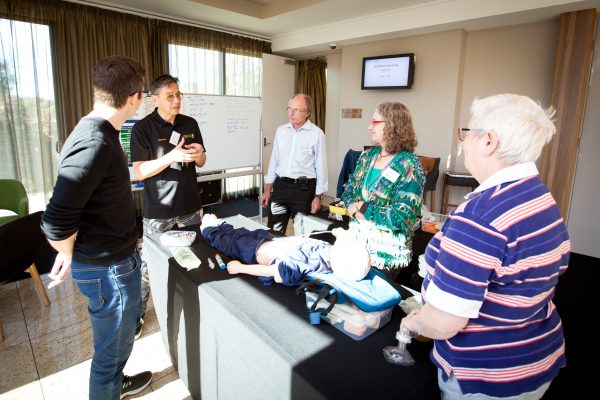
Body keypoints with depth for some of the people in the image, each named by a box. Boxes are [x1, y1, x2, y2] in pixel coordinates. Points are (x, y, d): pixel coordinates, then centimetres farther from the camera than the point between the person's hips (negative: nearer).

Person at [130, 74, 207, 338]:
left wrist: (199, 154, -13)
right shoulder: (143, 128, -8)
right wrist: (172, 156, -26)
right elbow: (140, 171, -14)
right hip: (158, 209, -4)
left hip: (190, 204, 5)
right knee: (148, 263, 5)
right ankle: (137, 314, 23)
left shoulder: (190, 124, 5)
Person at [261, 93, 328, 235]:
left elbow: (321, 166, -5)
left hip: (304, 188, -4)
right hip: (280, 186, 4)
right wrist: (267, 190, 12)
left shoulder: (316, 134, -8)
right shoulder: (281, 130, 6)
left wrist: (318, 196, -6)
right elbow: (274, 161, 12)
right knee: (273, 231, 10)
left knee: (302, 233, 6)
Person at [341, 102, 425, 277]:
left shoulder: (409, 166, -16)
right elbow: (348, 190, 8)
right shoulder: (367, 155, 4)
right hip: (356, 241, 6)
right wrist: (356, 211, -13)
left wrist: (362, 207, -16)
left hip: (386, 252, -6)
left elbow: (401, 217, -22)